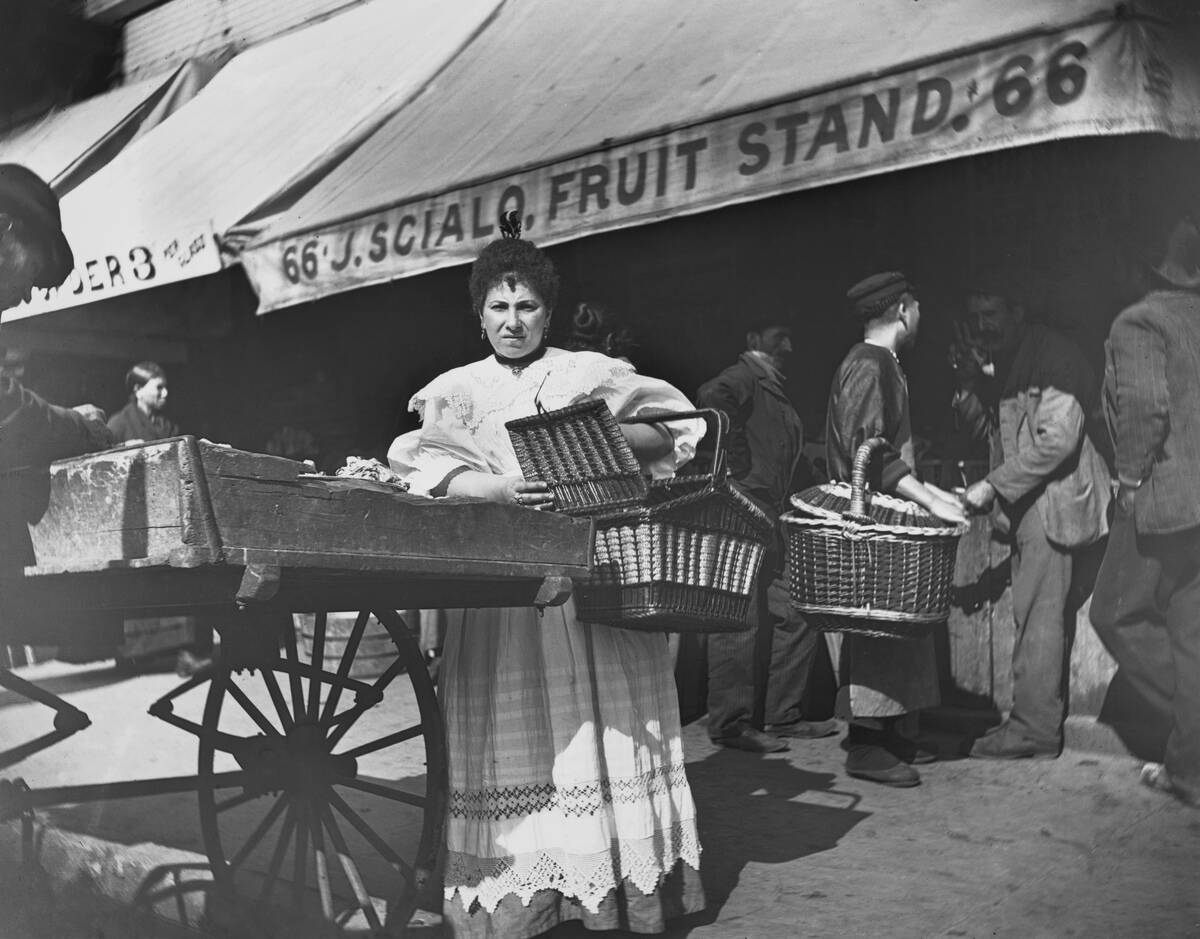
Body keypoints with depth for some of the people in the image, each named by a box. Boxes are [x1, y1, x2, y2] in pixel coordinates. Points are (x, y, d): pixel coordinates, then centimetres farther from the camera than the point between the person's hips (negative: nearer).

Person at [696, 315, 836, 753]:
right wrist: (736, 474, -23)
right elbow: (710, 400, -29)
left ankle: (784, 714, 20)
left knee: (800, 614, 11)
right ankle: (730, 722, 0)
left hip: (775, 520, 10)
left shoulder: (775, 391, 24)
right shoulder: (741, 380, -6)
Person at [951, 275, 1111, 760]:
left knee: (1038, 613, -9)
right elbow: (982, 432, 17)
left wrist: (992, 486, -21)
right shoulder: (1001, 364, 16)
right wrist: (969, 385, 0)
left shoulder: (1054, 355, -11)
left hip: (1053, 498, -9)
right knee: (1042, 615, 11)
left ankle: (1034, 728, -6)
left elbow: (1056, 440, -20)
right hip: (1027, 503, 9)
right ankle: (1038, 718, 17)